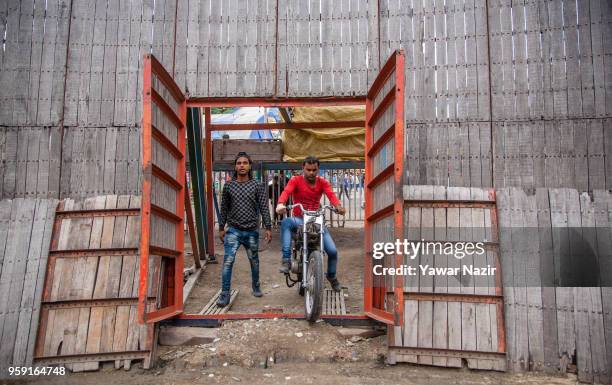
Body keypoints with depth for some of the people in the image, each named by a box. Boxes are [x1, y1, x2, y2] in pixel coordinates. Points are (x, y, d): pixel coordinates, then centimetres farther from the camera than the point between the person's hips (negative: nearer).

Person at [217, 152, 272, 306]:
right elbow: (224, 208, 10)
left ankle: (256, 286, 36)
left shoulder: (257, 186, 0)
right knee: (228, 261, -12)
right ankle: (225, 295, -7)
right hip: (233, 230, 0)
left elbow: (264, 208, -2)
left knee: (254, 261, 14)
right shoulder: (228, 186, 4)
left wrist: (268, 227, -7)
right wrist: (221, 228, 9)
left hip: (252, 231, 0)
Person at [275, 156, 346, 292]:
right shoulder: (295, 180, -4)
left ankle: (332, 276, 26)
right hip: (299, 219, -2)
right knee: (286, 222, -38)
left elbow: (331, 195, -16)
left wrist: (338, 206, -39)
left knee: (332, 251, -5)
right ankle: (286, 259, -36)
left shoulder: (322, 182, 2)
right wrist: (281, 204, -46)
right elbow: (286, 192, -23)